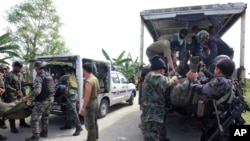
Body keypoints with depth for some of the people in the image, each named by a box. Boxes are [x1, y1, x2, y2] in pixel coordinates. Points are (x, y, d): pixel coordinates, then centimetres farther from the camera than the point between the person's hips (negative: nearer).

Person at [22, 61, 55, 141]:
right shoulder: (49, 76, 10)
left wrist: (27, 98, -20)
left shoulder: (39, 77, -16)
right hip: (50, 100, 9)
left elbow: (37, 91, -27)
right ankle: (44, 132, 31)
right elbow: (53, 88, 16)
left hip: (42, 101, -9)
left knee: (34, 118, 1)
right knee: (45, 117, 20)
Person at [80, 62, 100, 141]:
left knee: (89, 124, 0)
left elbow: (87, 97, -27)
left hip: (90, 103, -10)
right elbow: (98, 90, 18)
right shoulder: (95, 78, 6)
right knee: (94, 121, 23)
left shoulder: (88, 81, -24)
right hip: (95, 101, 10)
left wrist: (83, 108, -24)